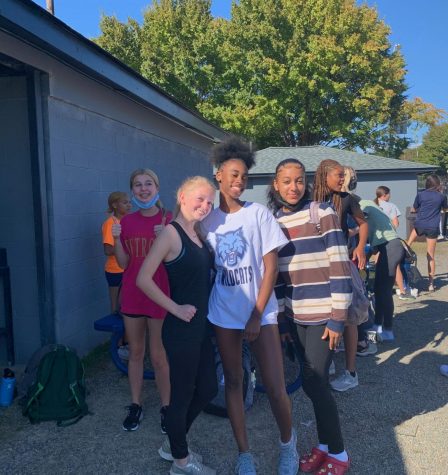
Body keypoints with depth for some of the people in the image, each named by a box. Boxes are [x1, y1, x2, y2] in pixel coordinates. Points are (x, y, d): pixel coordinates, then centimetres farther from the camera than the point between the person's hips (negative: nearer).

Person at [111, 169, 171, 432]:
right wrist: (117, 239, -13)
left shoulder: (169, 220, -8)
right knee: (136, 353, 14)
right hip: (132, 295, 4)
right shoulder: (127, 222, 3)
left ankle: (166, 407, 23)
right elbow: (124, 263, 2)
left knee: (158, 356, 5)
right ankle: (136, 405, 29)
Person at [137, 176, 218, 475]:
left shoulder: (197, 233, 9)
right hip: (181, 329, -9)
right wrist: (176, 309, -18)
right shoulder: (171, 232, -15)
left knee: (207, 389, 19)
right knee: (182, 394, 8)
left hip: (201, 326, 9)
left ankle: (173, 444, 39)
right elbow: (143, 279, -20)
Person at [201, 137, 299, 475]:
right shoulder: (207, 219, 3)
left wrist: (256, 316, -10)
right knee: (233, 382, 10)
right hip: (224, 314, 2)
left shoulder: (259, 213, -4)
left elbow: (270, 268, -6)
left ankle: (288, 442, 27)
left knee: (275, 387, -2)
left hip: (261, 312, -2)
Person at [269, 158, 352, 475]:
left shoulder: (322, 212, -8)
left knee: (314, 384, -3)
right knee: (314, 383, 14)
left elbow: (340, 267, -12)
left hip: (322, 314, -5)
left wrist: (338, 318, -15)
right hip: (296, 316, 5)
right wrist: (281, 317, 11)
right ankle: (325, 445, 31)